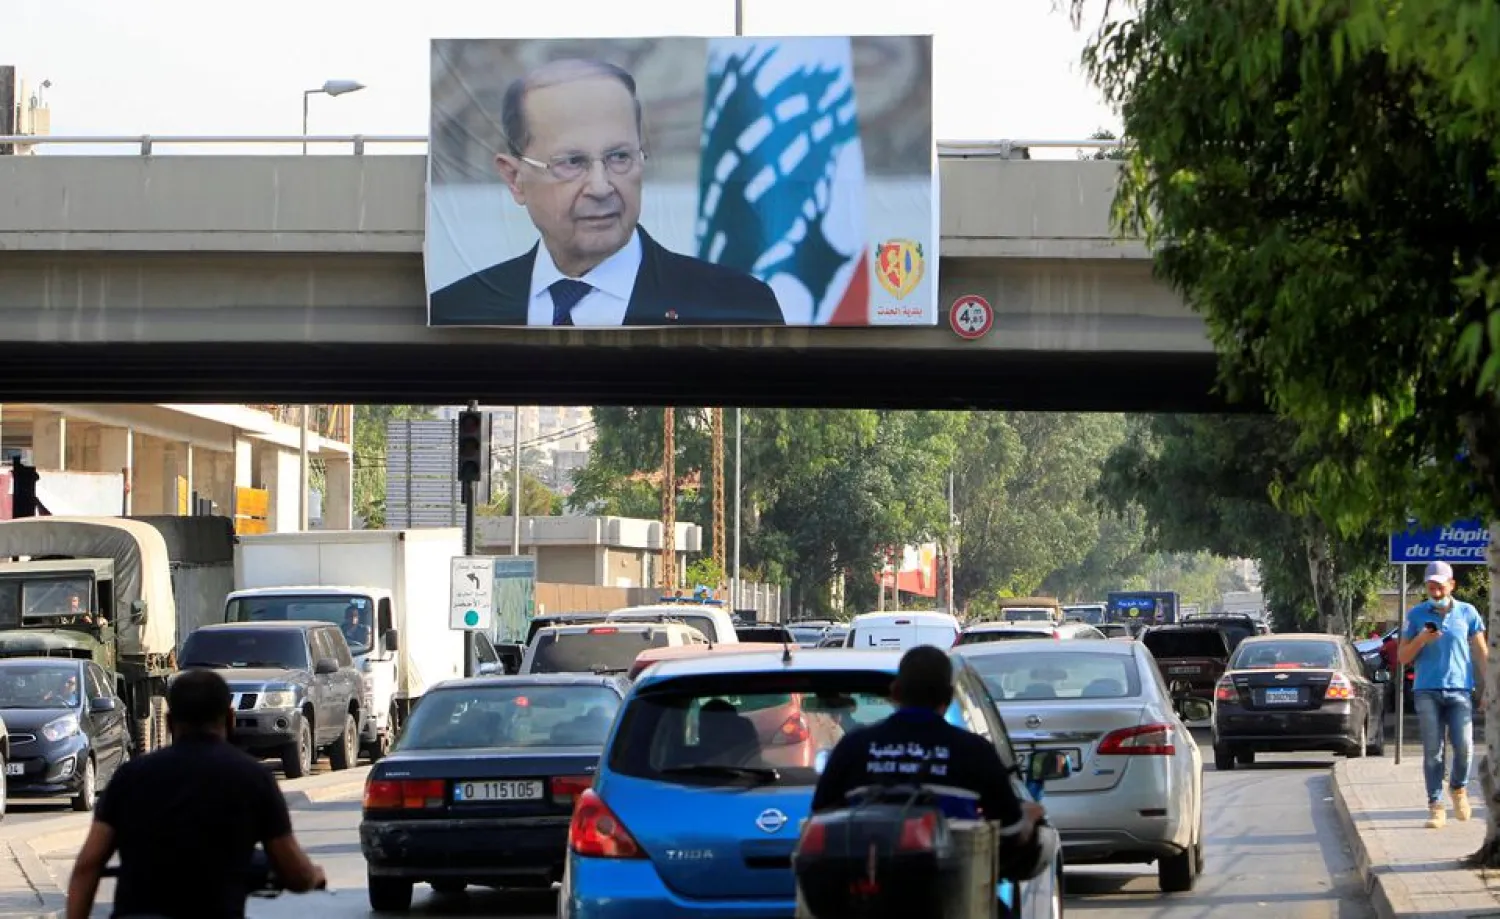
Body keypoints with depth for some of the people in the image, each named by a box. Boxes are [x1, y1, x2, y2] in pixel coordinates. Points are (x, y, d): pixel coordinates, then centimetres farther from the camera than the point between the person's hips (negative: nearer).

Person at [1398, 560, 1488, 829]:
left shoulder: (1467, 613, 8)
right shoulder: (1416, 615, 8)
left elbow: (1481, 653, 12)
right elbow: (1403, 657, 10)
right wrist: (1421, 640, -10)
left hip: (1460, 689, 0)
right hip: (1427, 692, 0)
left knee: (1464, 746, -10)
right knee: (1432, 752, -2)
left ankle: (1458, 788, 18)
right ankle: (1435, 806, 3)